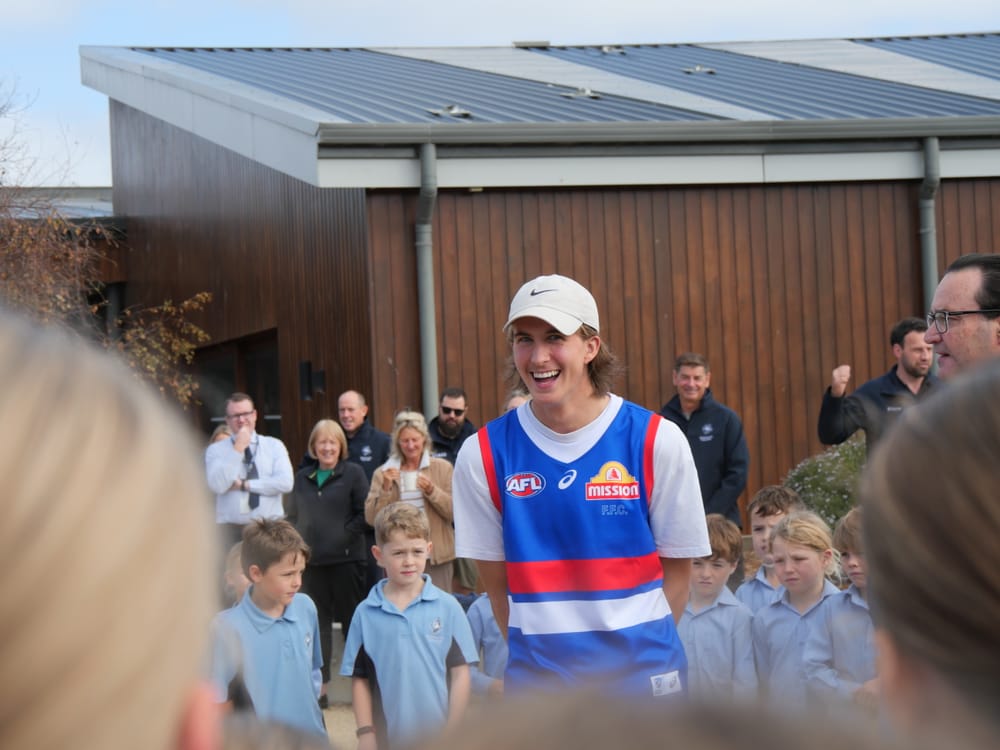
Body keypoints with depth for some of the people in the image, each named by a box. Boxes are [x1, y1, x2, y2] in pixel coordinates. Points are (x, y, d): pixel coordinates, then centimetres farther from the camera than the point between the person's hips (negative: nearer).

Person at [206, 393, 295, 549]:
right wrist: (238, 448, -9)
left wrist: (244, 485, -6)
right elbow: (217, 485, -10)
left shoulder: (274, 445, 9)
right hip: (231, 529, -1)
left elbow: (286, 482, -5)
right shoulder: (215, 450, 7)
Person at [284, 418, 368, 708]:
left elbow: (365, 513, -5)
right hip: (311, 561, 4)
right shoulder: (302, 478, 12)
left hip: (346, 559, -4)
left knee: (352, 620, 2)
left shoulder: (353, 473, -1)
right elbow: (291, 515, 15)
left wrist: (346, 536, -13)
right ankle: (319, 686, 11)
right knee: (317, 623, 6)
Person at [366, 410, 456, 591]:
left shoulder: (442, 468, 5)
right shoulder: (383, 473, 8)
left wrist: (431, 490, -15)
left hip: (436, 557, 0)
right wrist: (385, 489, -11)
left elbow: (454, 512, -1)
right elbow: (371, 518, 1)